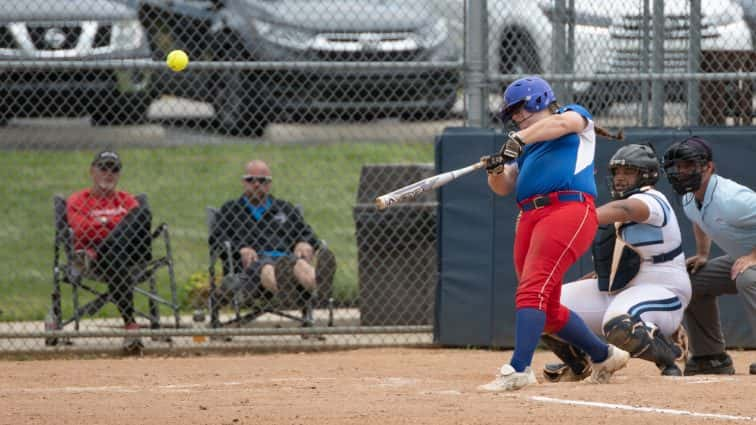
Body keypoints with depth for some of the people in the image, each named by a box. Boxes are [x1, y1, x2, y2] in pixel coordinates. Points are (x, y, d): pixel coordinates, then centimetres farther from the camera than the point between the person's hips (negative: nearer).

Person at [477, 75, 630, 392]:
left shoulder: (576, 116, 12)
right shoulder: (527, 148, 30)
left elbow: (560, 122, -12)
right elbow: (504, 187, 21)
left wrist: (519, 138, -26)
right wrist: (496, 170, -2)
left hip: (567, 209, -8)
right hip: (531, 219, 8)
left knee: (532, 291, -22)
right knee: (548, 310, 9)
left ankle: (518, 369, -32)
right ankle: (605, 356, 26)